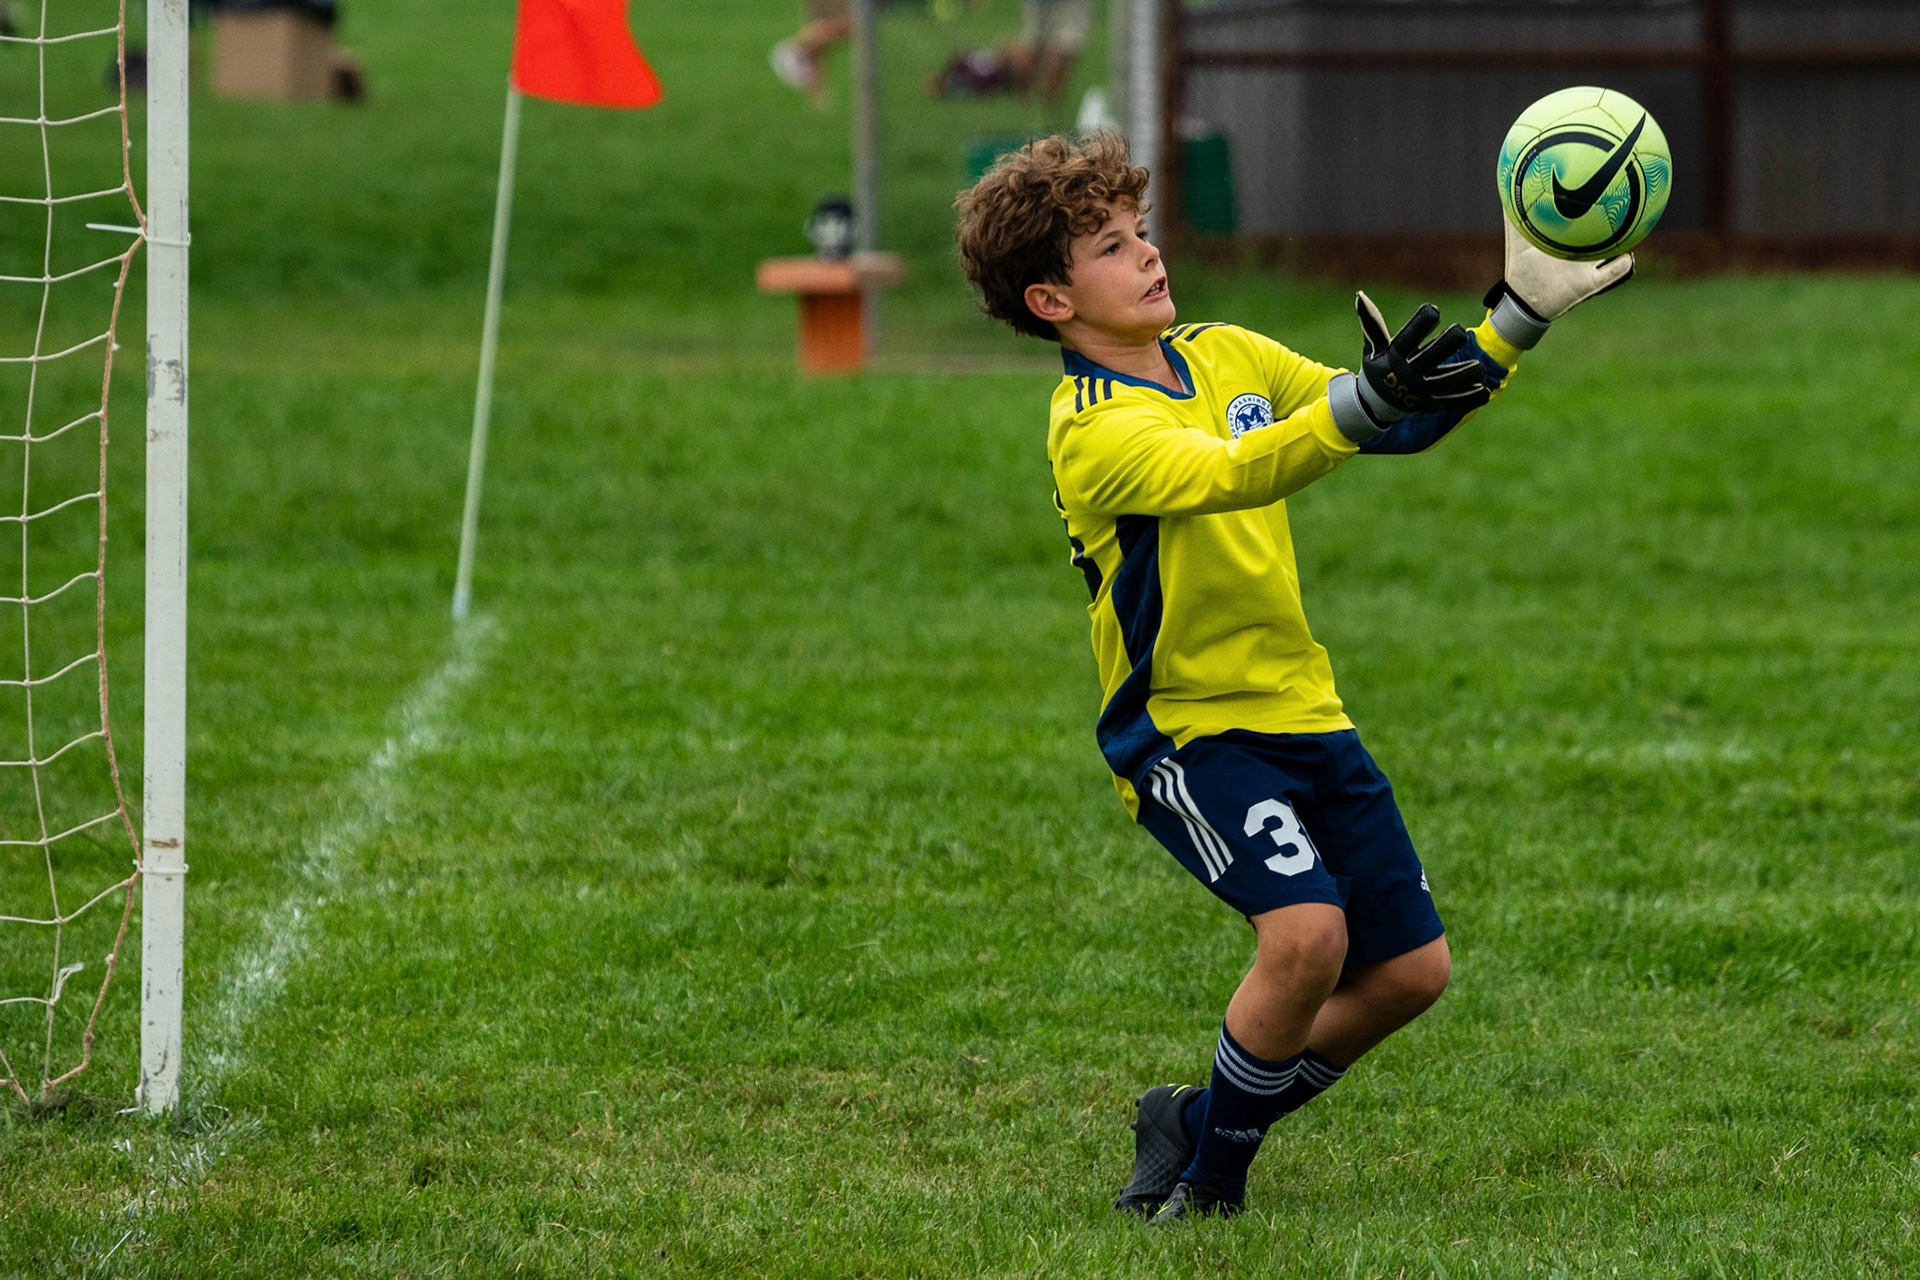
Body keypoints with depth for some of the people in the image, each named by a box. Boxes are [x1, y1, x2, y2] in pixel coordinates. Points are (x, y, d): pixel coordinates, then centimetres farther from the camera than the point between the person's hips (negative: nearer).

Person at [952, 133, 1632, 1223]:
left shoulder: (1226, 354, 7)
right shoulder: (1093, 432, -18)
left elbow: (1409, 429, 10)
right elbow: (1231, 475, -37)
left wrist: (1521, 316, 0)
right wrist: (1364, 401, -52)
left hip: (1302, 712, 8)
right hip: (1185, 728, -8)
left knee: (1411, 969, 4)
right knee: (1307, 933, -27)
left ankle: (1206, 1125, 24)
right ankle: (1210, 1176, -5)